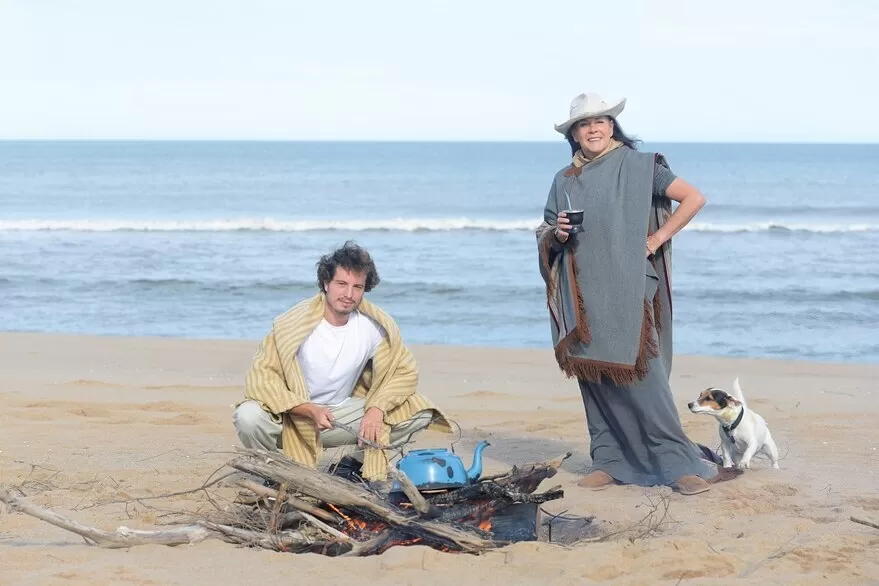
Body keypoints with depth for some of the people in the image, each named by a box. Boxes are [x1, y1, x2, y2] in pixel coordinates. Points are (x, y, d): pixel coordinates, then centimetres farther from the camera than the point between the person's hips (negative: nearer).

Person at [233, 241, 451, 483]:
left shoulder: (376, 325, -10)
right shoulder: (292, 325, -20)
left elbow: (405, 371, -1)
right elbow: (261, 379, -22)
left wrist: (377, 408, -21)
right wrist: (311, 410, -35)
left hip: (342, 414, 3)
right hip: (294, 416, -3)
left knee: (419, 411, -13)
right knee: (250, 416, -36)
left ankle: (361, 463, 9)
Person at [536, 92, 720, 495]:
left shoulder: (637, 167, 0)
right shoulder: (564, 181, 13)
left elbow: (694, 198, -4)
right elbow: (545, 238, 18)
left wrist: (656, 240, -7)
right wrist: (558, 233, -5)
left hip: (627, 292, -5)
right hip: (584, 295, 5)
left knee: (639, 376, -11)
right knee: (594, 379, 2)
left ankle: (679, 463, -6)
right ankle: (609, 461, 10)